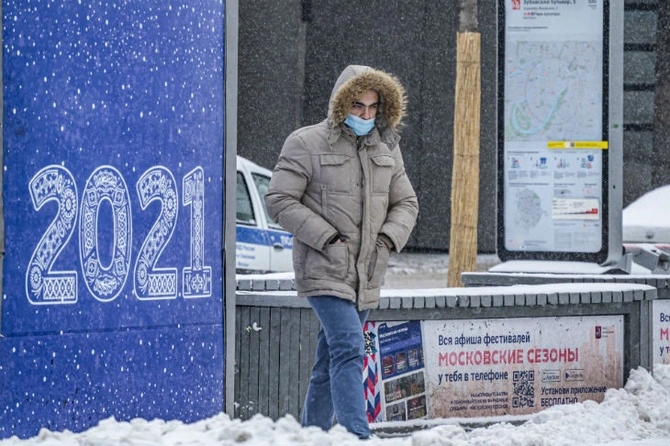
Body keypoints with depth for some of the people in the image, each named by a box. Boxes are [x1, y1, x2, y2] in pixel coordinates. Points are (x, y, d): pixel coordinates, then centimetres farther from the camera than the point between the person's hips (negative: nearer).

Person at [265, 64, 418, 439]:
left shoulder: (387, 148, 13)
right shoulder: (307, 143, -5)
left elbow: (406, 203, 19)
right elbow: (280, 201, -8)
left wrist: (390, 237, -1)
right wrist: (326, 238, -15)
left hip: (367, 274, 6)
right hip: (324, 269, -6)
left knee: (331, 361, 12)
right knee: (349, 349, -20)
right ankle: (357, 436, -26)